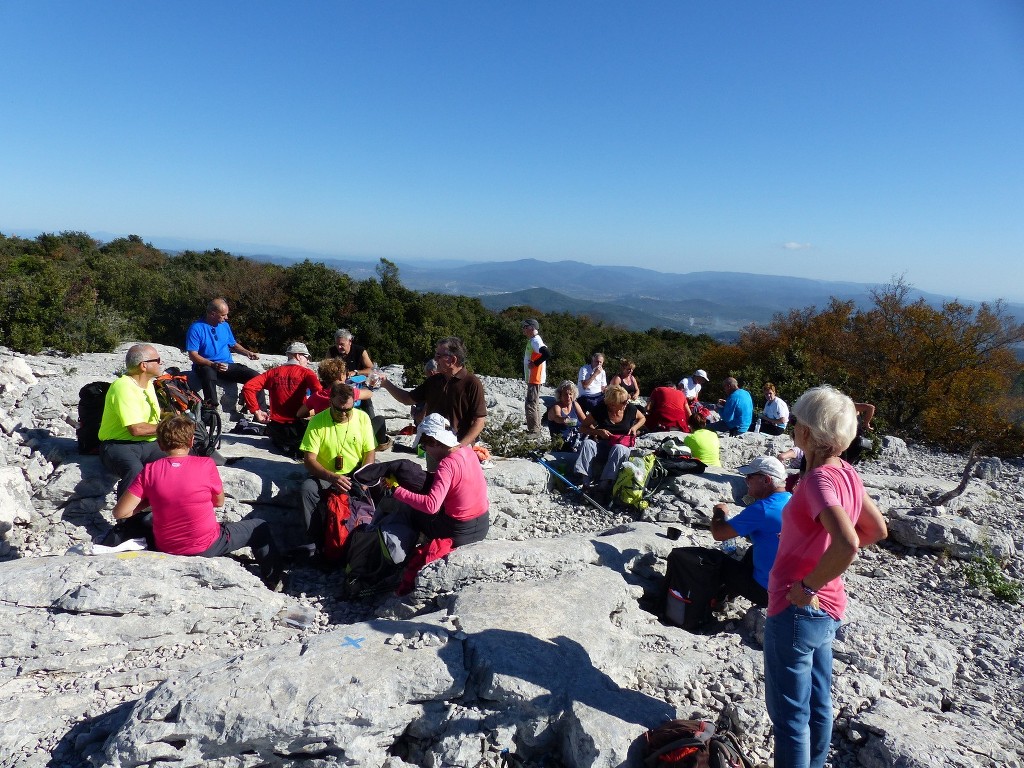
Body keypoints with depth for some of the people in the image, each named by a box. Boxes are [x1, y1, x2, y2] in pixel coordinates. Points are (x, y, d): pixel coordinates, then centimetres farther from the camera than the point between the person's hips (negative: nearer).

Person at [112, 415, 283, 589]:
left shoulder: (150, 471, -12)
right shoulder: (205, 464, -18)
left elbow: (119, 513, -11)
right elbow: (219, 502, -2)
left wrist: (150, 500, 4)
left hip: (165, 547, 3)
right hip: (207, 547, -3)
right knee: (260, 527, 18)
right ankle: (272, 582, 26)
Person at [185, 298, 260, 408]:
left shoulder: (224, 325, 13)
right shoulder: (196, 328, -5)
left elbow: (233, 344, 27)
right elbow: (193, 355, -11)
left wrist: (247, 353, 7)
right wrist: (213, 364, -25)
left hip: (227, 365, 5)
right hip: (206, 366, -5)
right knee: (209, 374, -43)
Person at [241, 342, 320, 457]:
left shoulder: (273, 372, 8)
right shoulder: (306, 372, -3)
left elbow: (248, 387, -2)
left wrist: (256, 411, 2)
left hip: (275, 428, 5)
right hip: (297, 427, -5)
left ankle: (283, 445, 6)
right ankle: (297, 447, -5)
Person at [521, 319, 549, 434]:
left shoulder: (535, 341, -17)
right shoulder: (533, 340, 14)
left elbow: (546, 353, -31)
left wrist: (535, 364, -21)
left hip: (535, 378, -11)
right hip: (533, 378, 11)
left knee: (531, 405, -8)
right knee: (534, 404, 17)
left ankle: (533, 430, -5)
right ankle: (536, 428, 26)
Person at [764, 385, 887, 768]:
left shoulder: (820, 479, -24)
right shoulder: (848, 474, 1)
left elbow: (846, 544, -37)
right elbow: (877, 529, 14)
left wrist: (807, 587, -24)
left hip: (797, 611, -9)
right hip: (828, 610, 9)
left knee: (789, 713, 6)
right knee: (817, 704, 23)